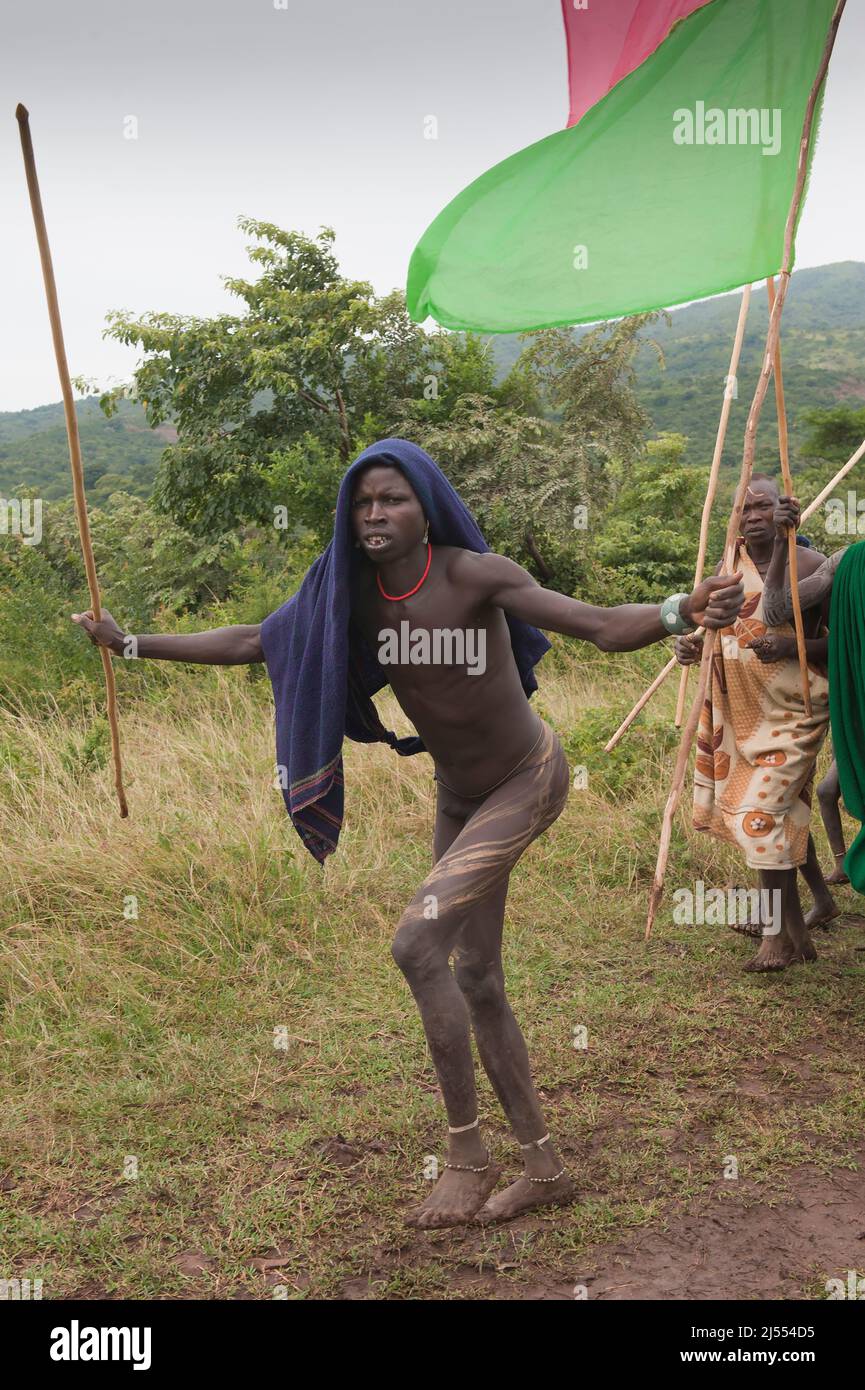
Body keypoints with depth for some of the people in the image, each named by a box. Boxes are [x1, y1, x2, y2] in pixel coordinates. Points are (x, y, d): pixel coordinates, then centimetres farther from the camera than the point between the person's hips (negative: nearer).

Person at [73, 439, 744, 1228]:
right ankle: (545, 1168, 26)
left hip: (527, 780, -7)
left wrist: (680, 614, -51)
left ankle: (468, 1154, -1)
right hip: (458, 794, 7)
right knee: (476, 976, 10)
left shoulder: (472, 575, -26)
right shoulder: (350, 593, -9)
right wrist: (131, 643, 2)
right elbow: (253, 642, 0)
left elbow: (602, 628, -32)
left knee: (418, 944, -20)